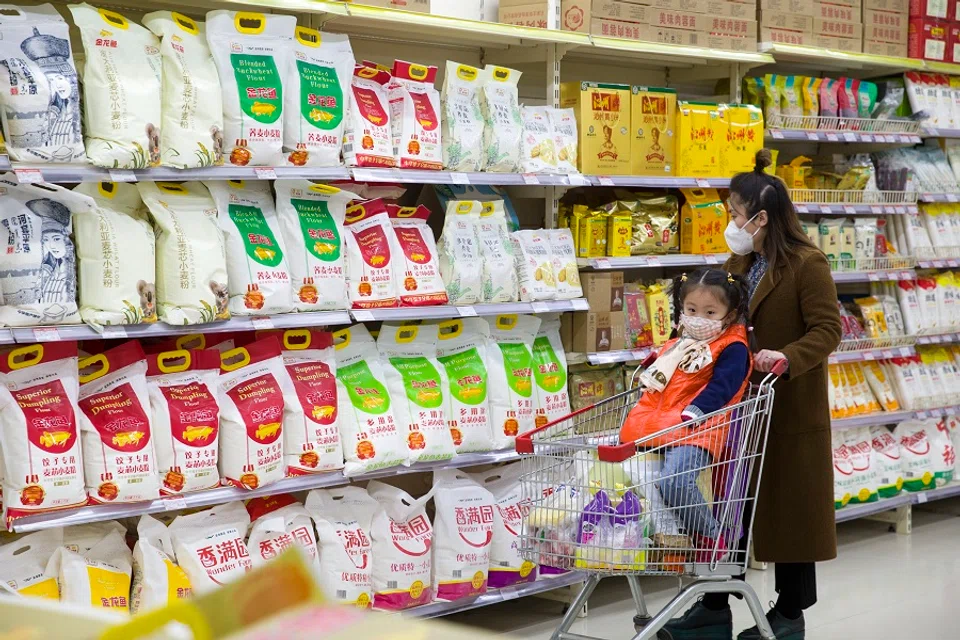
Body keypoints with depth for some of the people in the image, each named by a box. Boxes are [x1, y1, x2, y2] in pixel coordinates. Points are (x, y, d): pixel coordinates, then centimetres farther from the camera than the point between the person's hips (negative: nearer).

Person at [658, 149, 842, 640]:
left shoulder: (807, 264, -13)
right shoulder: (739, 265, 9)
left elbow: (827, 331, -18)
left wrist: (787, 358, -32)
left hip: (790, 411, -7)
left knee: (789, 508, 5)